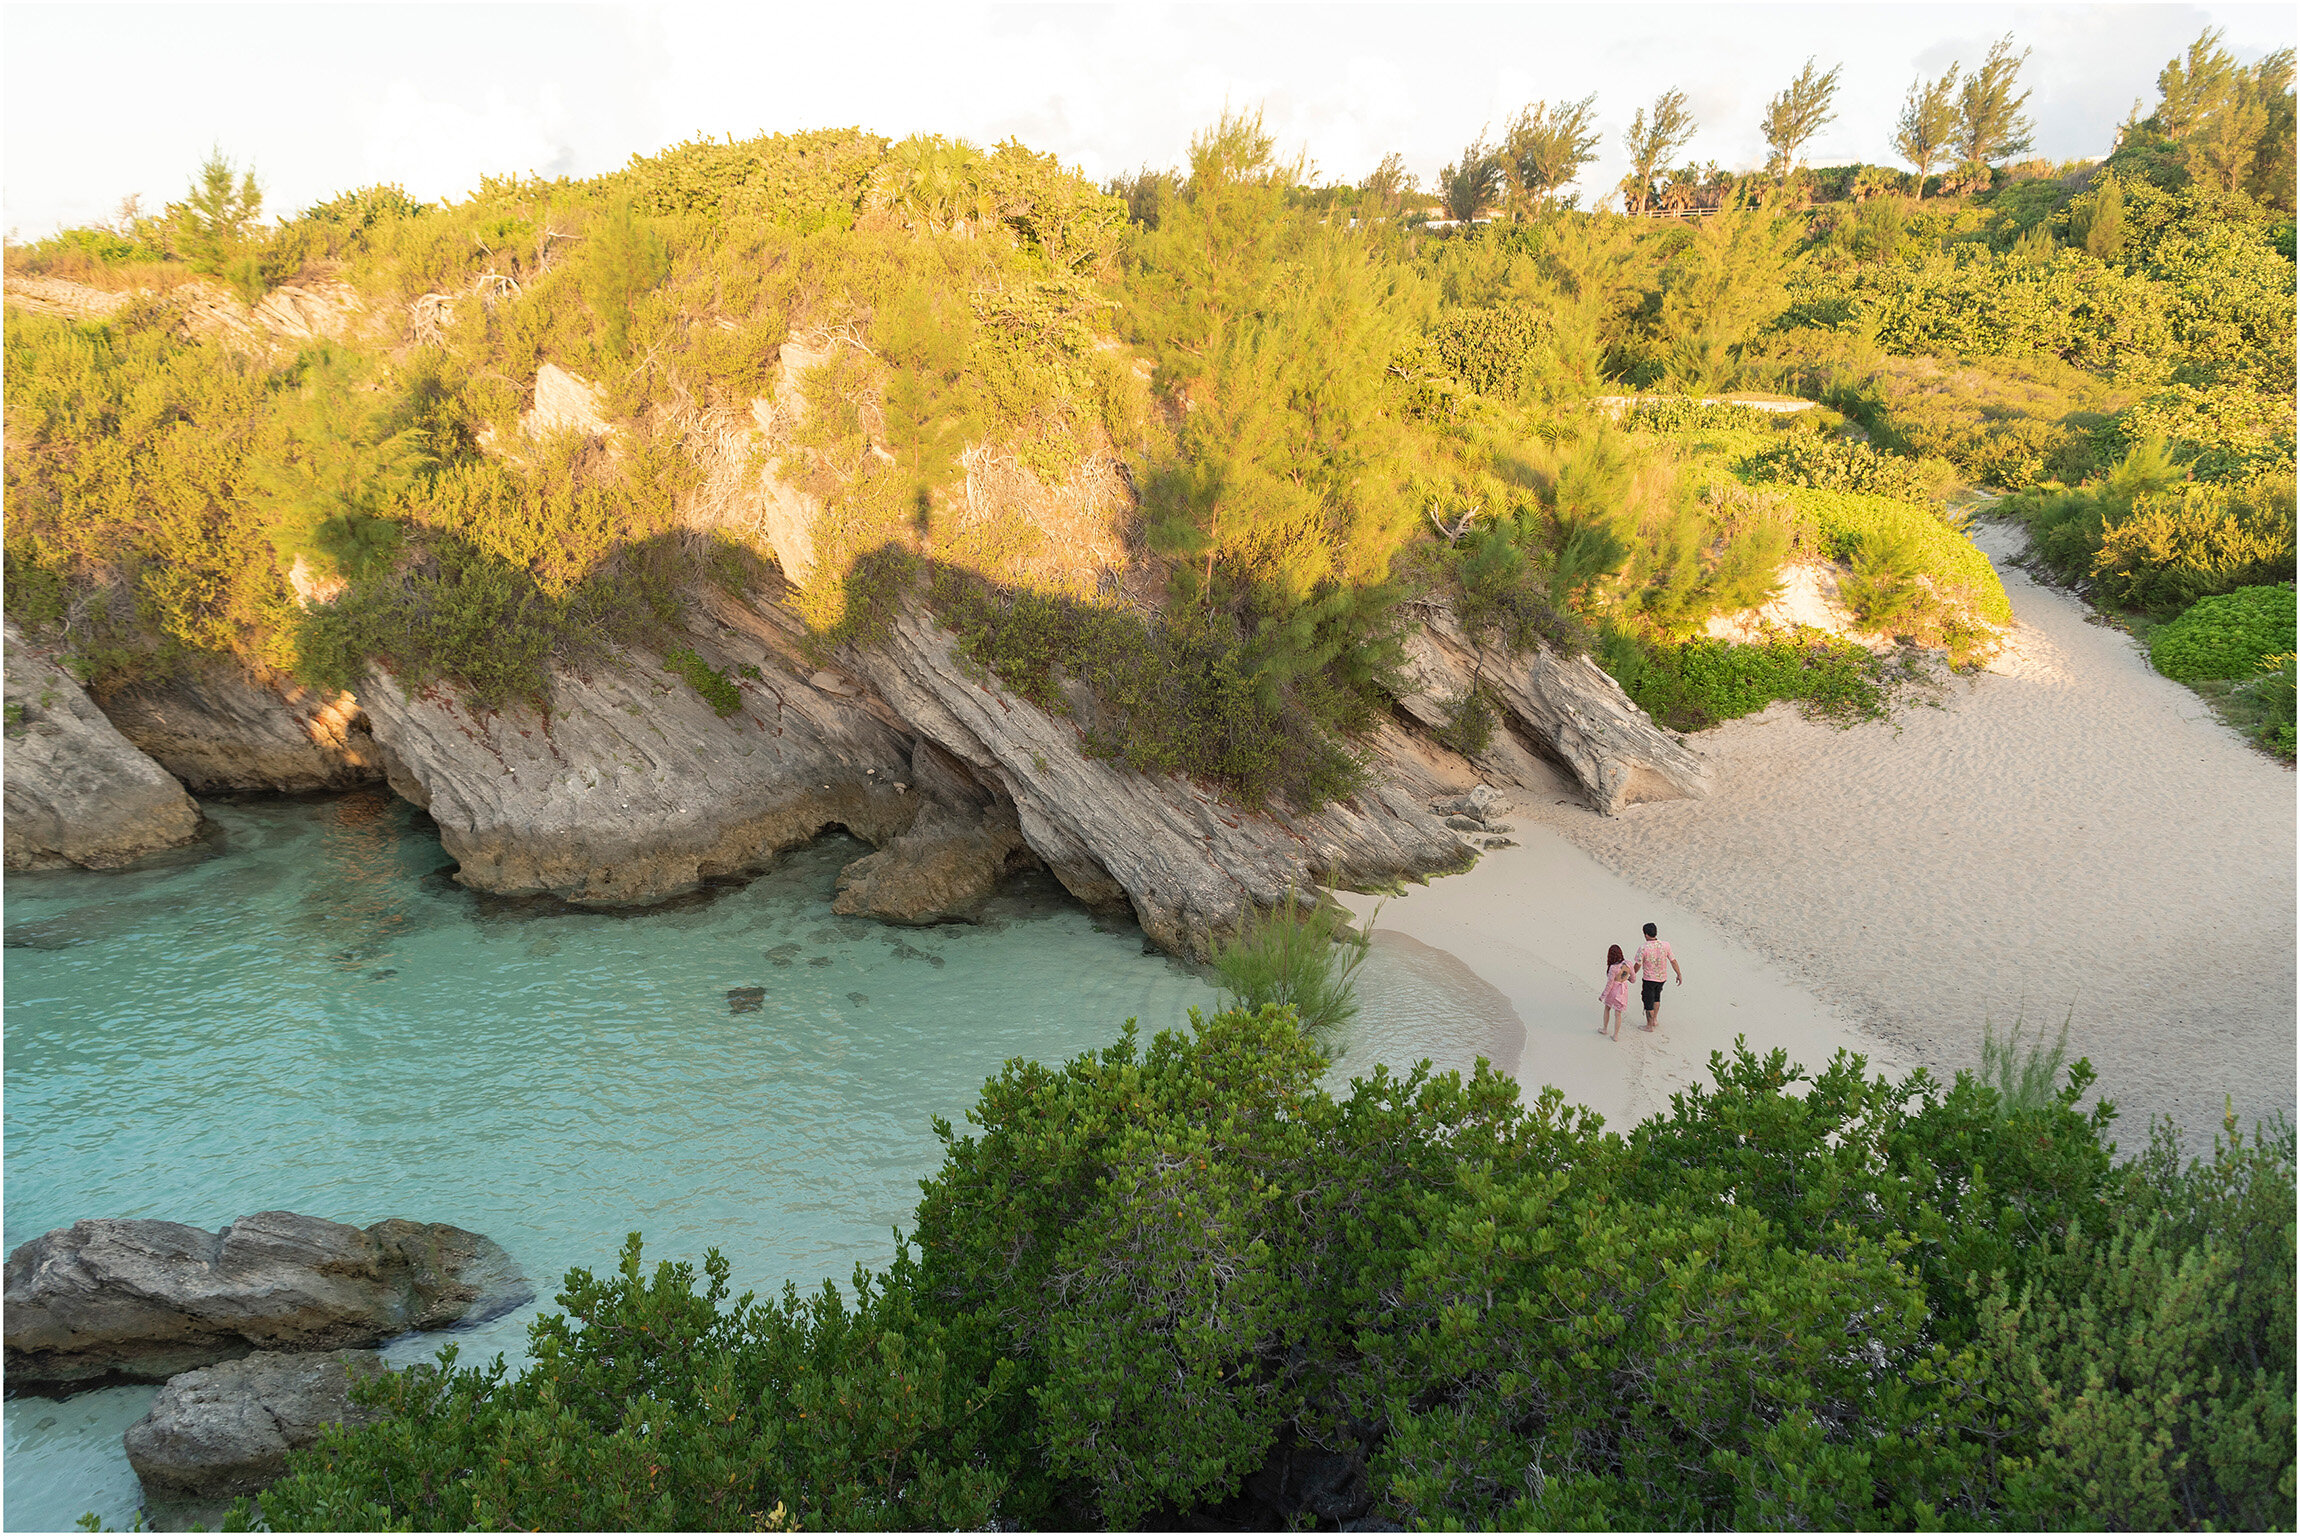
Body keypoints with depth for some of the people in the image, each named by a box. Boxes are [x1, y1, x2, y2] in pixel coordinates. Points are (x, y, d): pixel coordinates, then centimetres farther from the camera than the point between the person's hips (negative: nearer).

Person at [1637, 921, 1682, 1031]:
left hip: (1649, 979, -5)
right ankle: (1655, 1019, 36)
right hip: (1661, 978, 5)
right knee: (1656, 998, 29)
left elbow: (1638, 965, -15)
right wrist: (1679, 974, 9)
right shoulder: (1665, 945, -12)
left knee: (1649, 1002, 10)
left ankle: (1649, 1025, 22)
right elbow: (1673, 961, -4)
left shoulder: (1643, 948, -23)